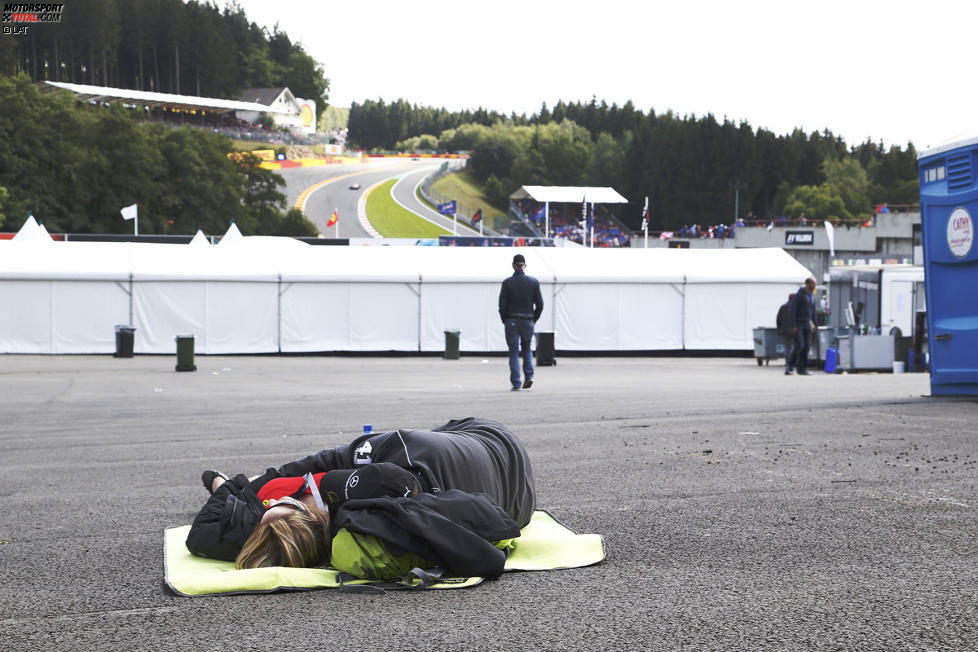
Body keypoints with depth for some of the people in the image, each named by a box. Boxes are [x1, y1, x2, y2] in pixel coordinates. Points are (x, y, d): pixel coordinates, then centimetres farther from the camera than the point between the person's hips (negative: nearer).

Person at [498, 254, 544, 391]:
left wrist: (505, 321, 7)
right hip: (528, 321, 2)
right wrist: (533, 320, 14)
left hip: (512, 321, -2)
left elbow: (502, 305, -6)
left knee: (514, 352, 3)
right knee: (527, 349, 20)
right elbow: (540, 304, 1)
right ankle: (529, 376, 2)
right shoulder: (534, 282, 0)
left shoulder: (507, 283, -6)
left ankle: (516, 383, -2)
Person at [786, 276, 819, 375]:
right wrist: (793, 326, -20)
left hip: (807, 325, 7)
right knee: (799, 345, -15)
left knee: (807, 346, 0)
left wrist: (816, 324, 17)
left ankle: (802, 368, 3)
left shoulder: (812, 295, 10)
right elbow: (793, 310, -15)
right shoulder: (799, 295, -12)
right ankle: (789, 366, -1)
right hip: (798, 324, -7)